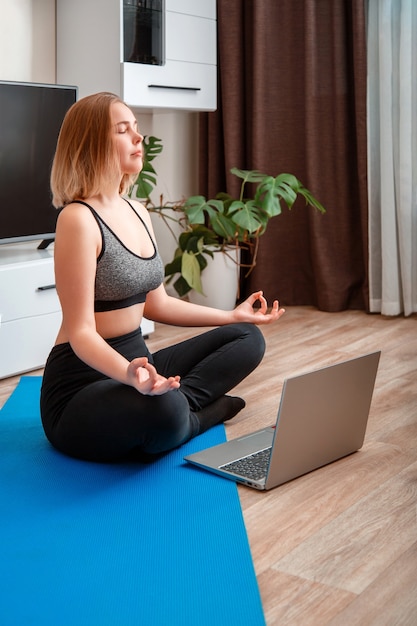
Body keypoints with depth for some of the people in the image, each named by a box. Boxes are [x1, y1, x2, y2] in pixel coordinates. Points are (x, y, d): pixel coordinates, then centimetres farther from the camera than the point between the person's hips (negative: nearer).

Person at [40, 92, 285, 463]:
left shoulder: (136, 211, 9)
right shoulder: (78, 219, -18)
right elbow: (81, 332, -22)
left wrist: (233, 316, 18)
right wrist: (129, 374, -42)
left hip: (135, 360, 9)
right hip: (84, 380, -9)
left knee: (247, 338, 11)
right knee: (163, 411, -40)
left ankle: (179, 403, -11)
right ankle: (191, 412, -5)